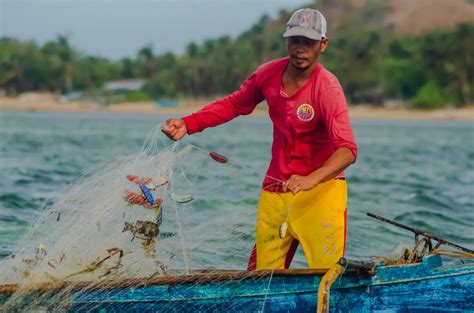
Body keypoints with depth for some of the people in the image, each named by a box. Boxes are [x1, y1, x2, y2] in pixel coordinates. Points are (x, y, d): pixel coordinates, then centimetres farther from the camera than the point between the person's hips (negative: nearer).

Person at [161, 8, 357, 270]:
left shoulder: (327, 89, -18)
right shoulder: (269, 74, -1)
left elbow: (347, 150, -29)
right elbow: (233, 104, 15)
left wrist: (310, 180, -44)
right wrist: (187, 124, 4)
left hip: (320, 190, -5)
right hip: (275, 189, 5)